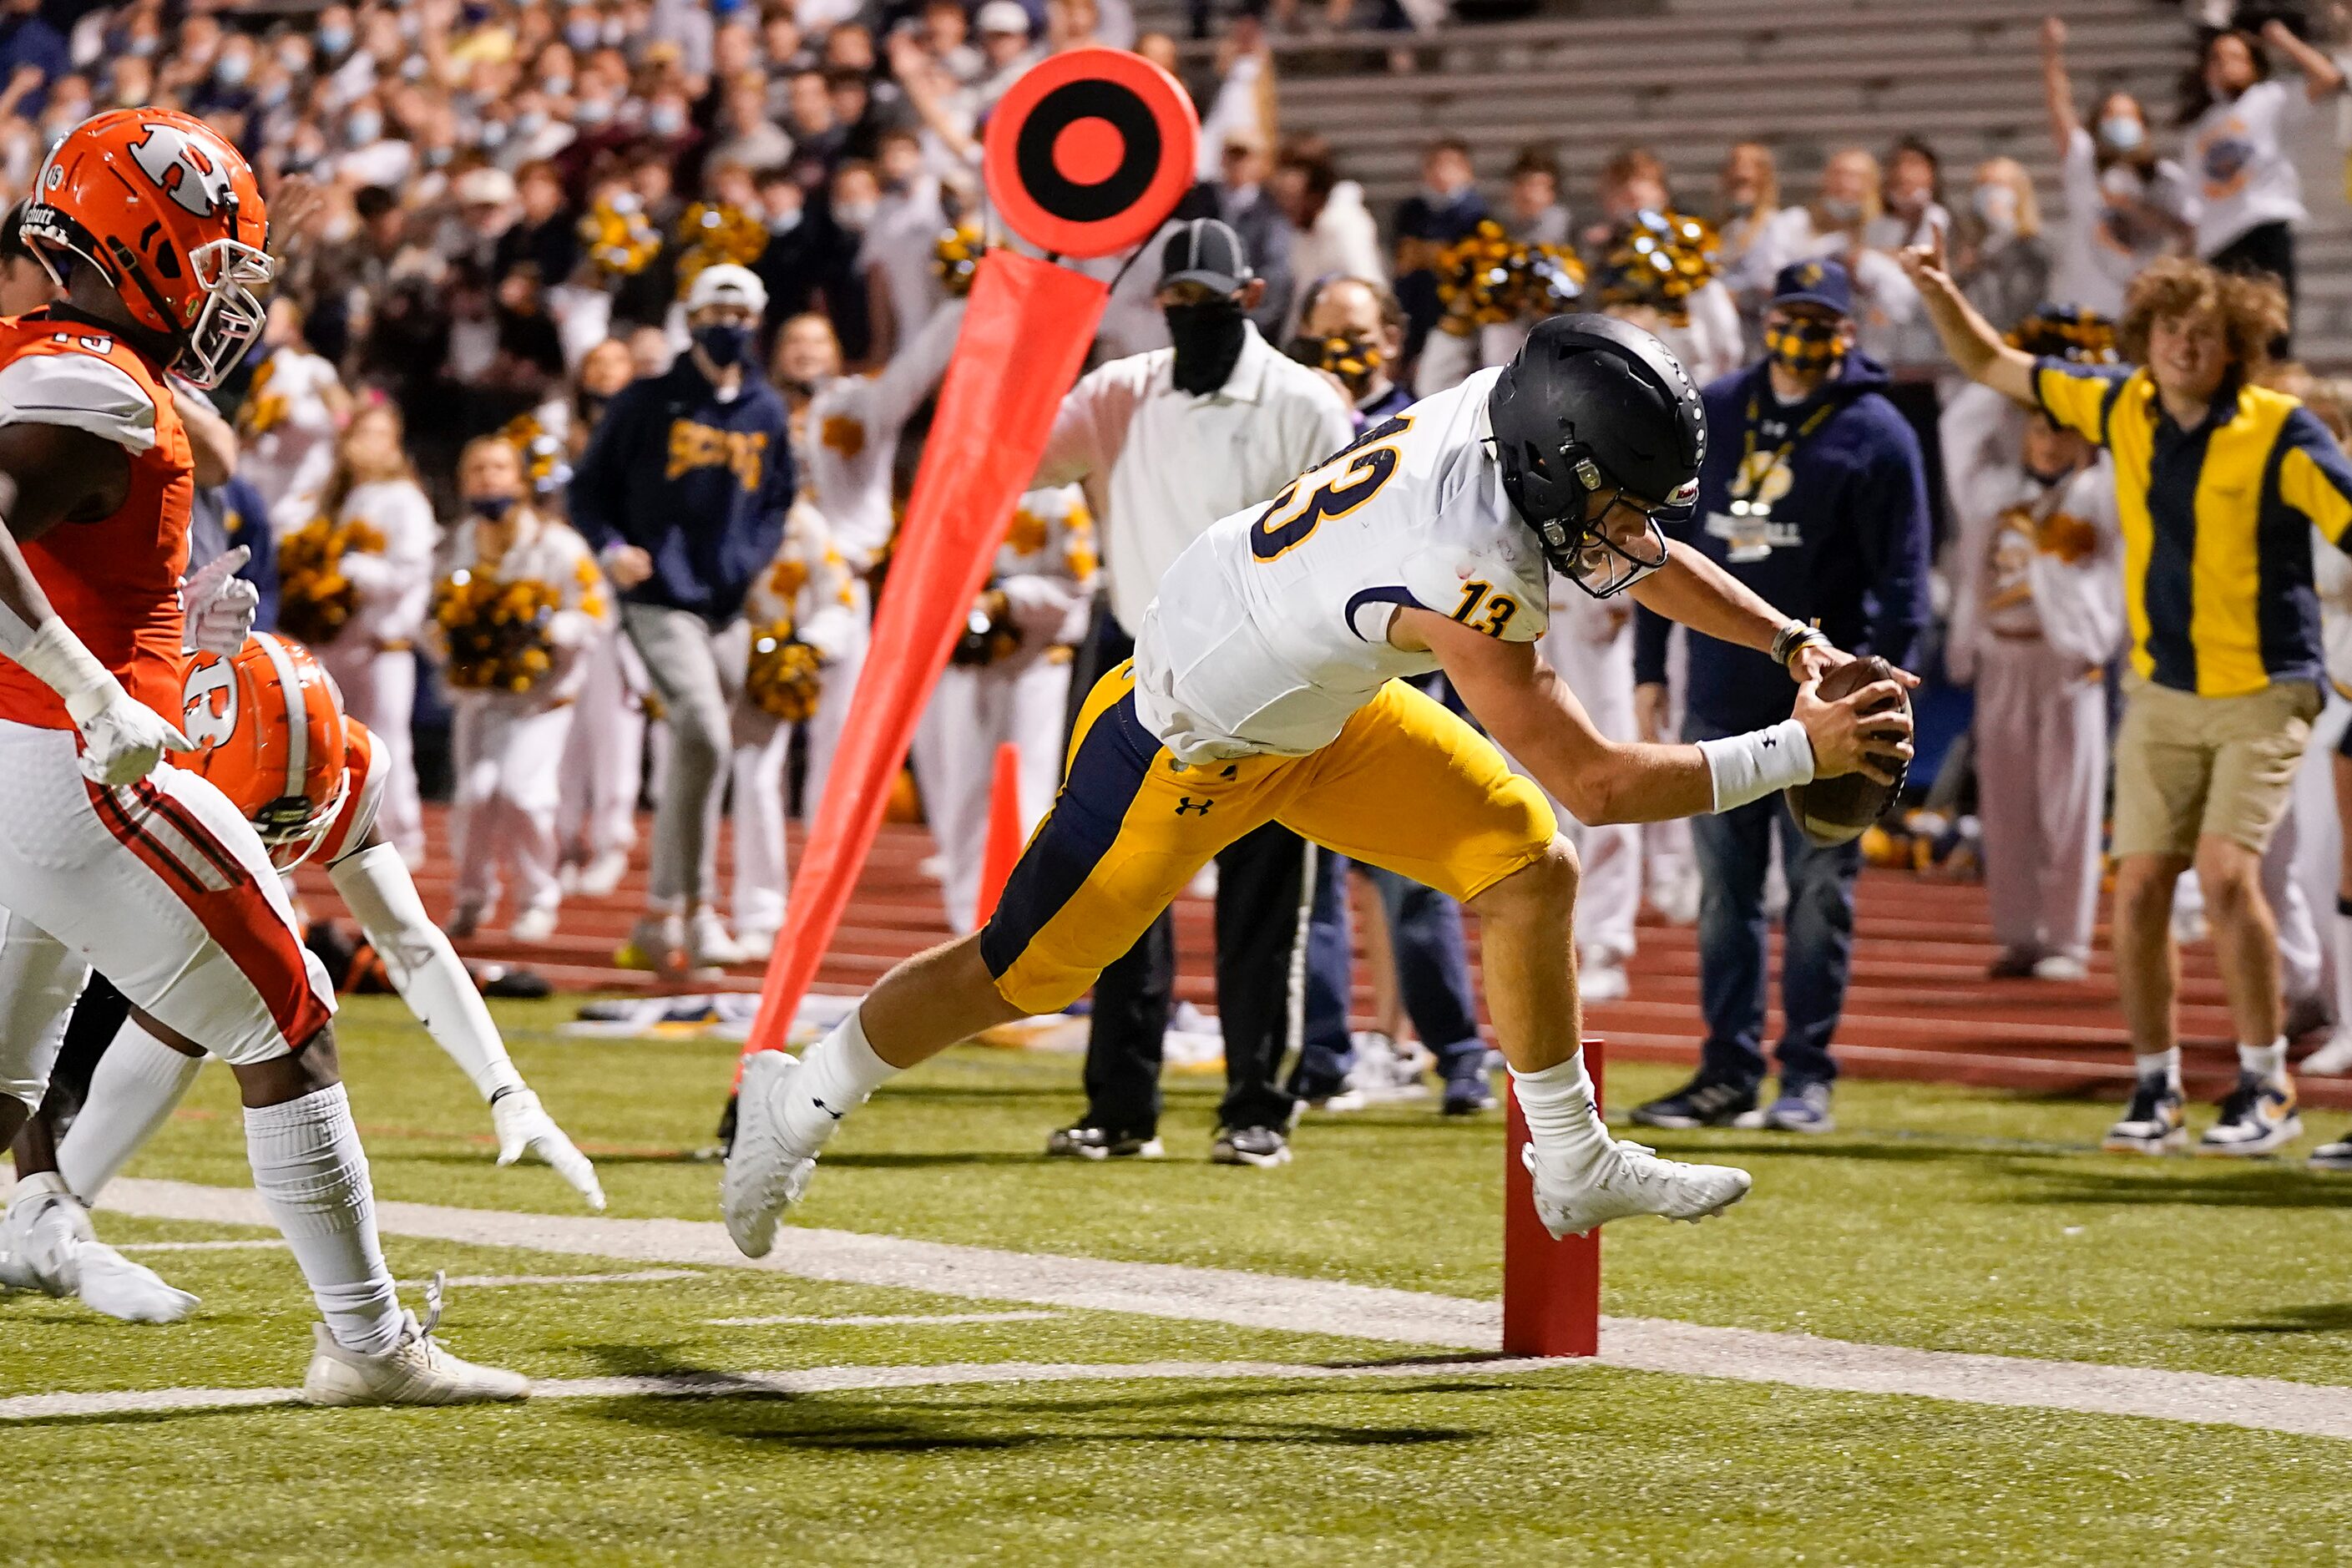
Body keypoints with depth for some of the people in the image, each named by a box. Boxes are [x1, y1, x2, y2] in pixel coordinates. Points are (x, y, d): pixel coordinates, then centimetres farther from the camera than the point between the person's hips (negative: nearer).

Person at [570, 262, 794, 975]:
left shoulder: (767, 413, 14)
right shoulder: (648, 402, 2)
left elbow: (777, 504, 22)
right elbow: (590, 486, 6)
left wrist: (755, 559, 3)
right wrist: (611, 546, -12)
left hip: (731, 608, 5)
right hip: (659, 599, -5)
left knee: (694, 755, 9)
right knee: (704, 737, -22)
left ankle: (658, 923, 19)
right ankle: (697, 910, -20)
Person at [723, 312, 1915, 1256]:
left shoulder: (1503, 412, -16)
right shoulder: (1466, 576, -40)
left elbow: (1643, 558, 4)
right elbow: (1595, 783, -34)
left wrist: (1793, 642, -4)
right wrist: (1797, 752, -29)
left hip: (1315, 709, 8)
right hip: (1186, 747, -8)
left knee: (1532, 874, 1)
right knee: (1023, 972, 8)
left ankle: (1574, 1164, 14)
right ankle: (798, 1106, 30)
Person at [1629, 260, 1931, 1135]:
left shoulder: (1875, 436, -4)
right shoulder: (1711, 415, 10)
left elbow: (1901, 580, -7)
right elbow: (1668, 541, 14)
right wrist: (1650, 668, 9)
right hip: (1721, 696, 4)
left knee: (1819, 892, -1)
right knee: (1725, 894, 7)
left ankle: (1808, 1074, 4)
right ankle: (1728, 1072, 13)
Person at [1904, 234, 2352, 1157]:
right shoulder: (2123, 408, 2)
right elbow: (1993, 366, 11)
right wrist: (1940, 294, -3)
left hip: (2261, 694, -5)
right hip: (2161, 694, 5)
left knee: (2225, 870, -19)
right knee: (2140, 886, -2)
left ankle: (2267, 1090, -6)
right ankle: (2155, 1090, 12)